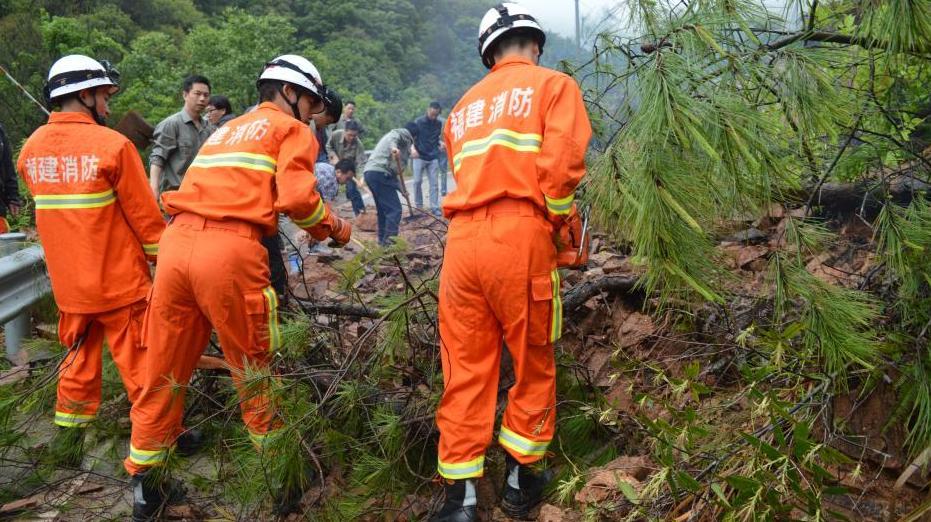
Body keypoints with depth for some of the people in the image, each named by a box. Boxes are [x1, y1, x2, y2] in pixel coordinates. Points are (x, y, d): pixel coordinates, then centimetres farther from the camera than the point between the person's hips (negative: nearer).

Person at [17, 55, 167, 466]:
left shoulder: (30, 149, 3)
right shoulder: (113, 145, -16)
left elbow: (51, 207, 12)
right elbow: (145, 217, -12)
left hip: (68, 283, 6)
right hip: (120, 282, -6)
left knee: (78, 362, 21)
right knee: (140, 367, 6)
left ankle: (66, 442, 31)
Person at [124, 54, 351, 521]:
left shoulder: (225, 130, 31)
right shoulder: (291, 129, 9)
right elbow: (296, 197, -8)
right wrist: (334, 229, 9)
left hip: (177, 242, 7)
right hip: (230, 251, -6)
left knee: (164, 371, 15)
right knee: (255, 370, 9)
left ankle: (145, 482, 29)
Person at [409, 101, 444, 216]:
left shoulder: (439, 124, 2)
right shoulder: (418, 122, -7)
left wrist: (439, 144, -2)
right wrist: (412, 148, -20)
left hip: (433, 158, 2)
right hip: (419, 157, -2)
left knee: (433, 183, 1)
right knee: (417, 181, 0)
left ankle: (434, 208, 5)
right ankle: (418, 206, 14)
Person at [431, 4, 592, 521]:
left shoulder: (464, 106, 25)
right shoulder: (554, 85, 9)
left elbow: (470, 176, 17)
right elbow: (561, 165, -7)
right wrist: (554, 223, 9)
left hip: (461, 240, 5)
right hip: (519, 237, -4)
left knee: (465, 372, 10)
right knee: (533, 365, 13)